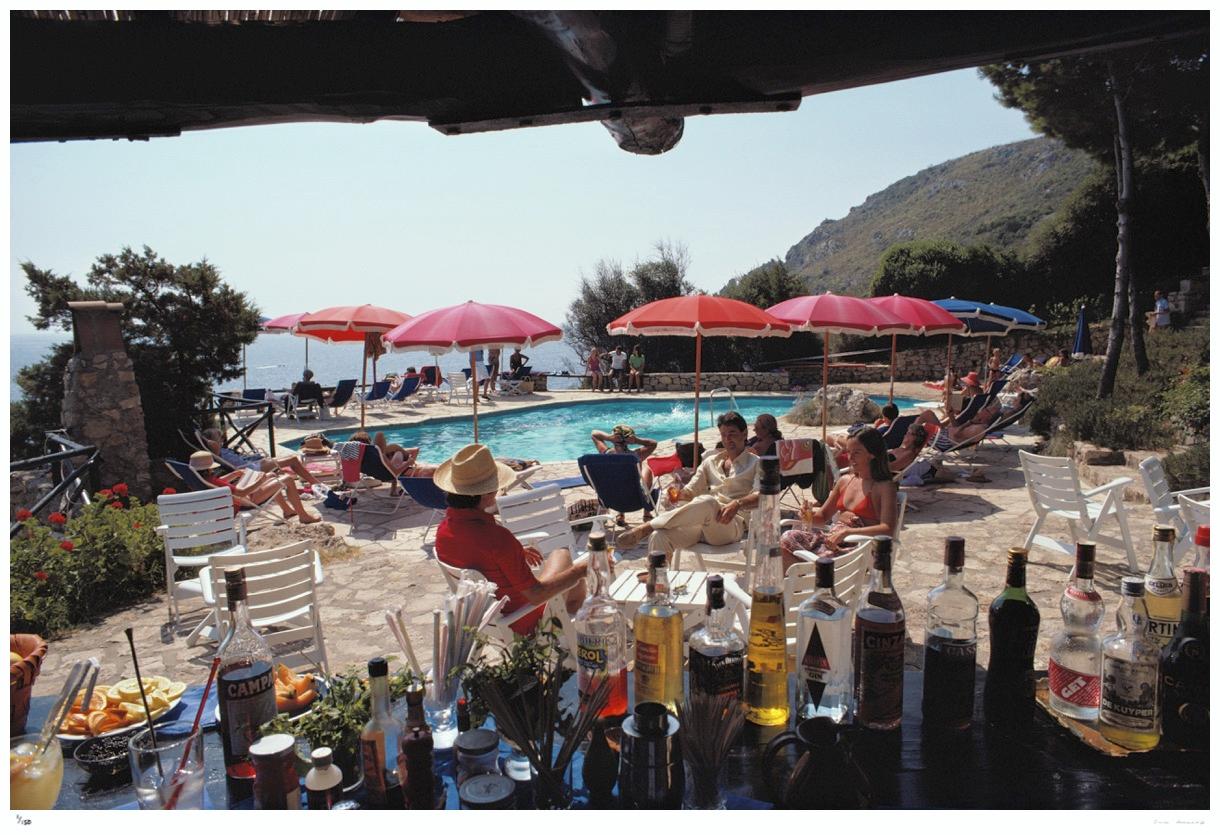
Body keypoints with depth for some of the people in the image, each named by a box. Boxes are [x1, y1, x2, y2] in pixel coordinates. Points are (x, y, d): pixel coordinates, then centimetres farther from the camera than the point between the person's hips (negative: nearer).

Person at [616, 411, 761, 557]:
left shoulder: (755, 463, 11)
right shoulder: (711, 461, 25)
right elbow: (690, 492, 21)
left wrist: (737, 504, -26)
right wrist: (678, 493, -3)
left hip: (733, 525, -4)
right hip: (699, 523, 5)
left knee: (707, 502, -40)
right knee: (658, 535, -27)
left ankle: (644, 528, -31)